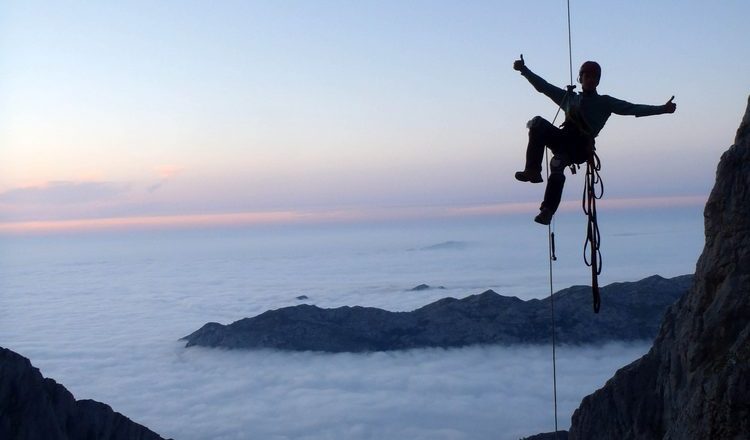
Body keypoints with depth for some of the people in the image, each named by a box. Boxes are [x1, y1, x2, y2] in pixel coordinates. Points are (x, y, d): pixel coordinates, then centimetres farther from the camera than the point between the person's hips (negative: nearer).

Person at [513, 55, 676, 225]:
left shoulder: (604, 102, 20)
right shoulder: (569, 97, 30)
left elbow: (633, 109, 12)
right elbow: (543, 86, 30)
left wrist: (662, 109, 2)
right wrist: (524, 69, 23)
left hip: (581, 147, -4)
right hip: (563, 140, 4)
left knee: (557, 163, -33)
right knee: (539, 123, -21)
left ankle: (548, 211, -37)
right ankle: (533, 170, -27)